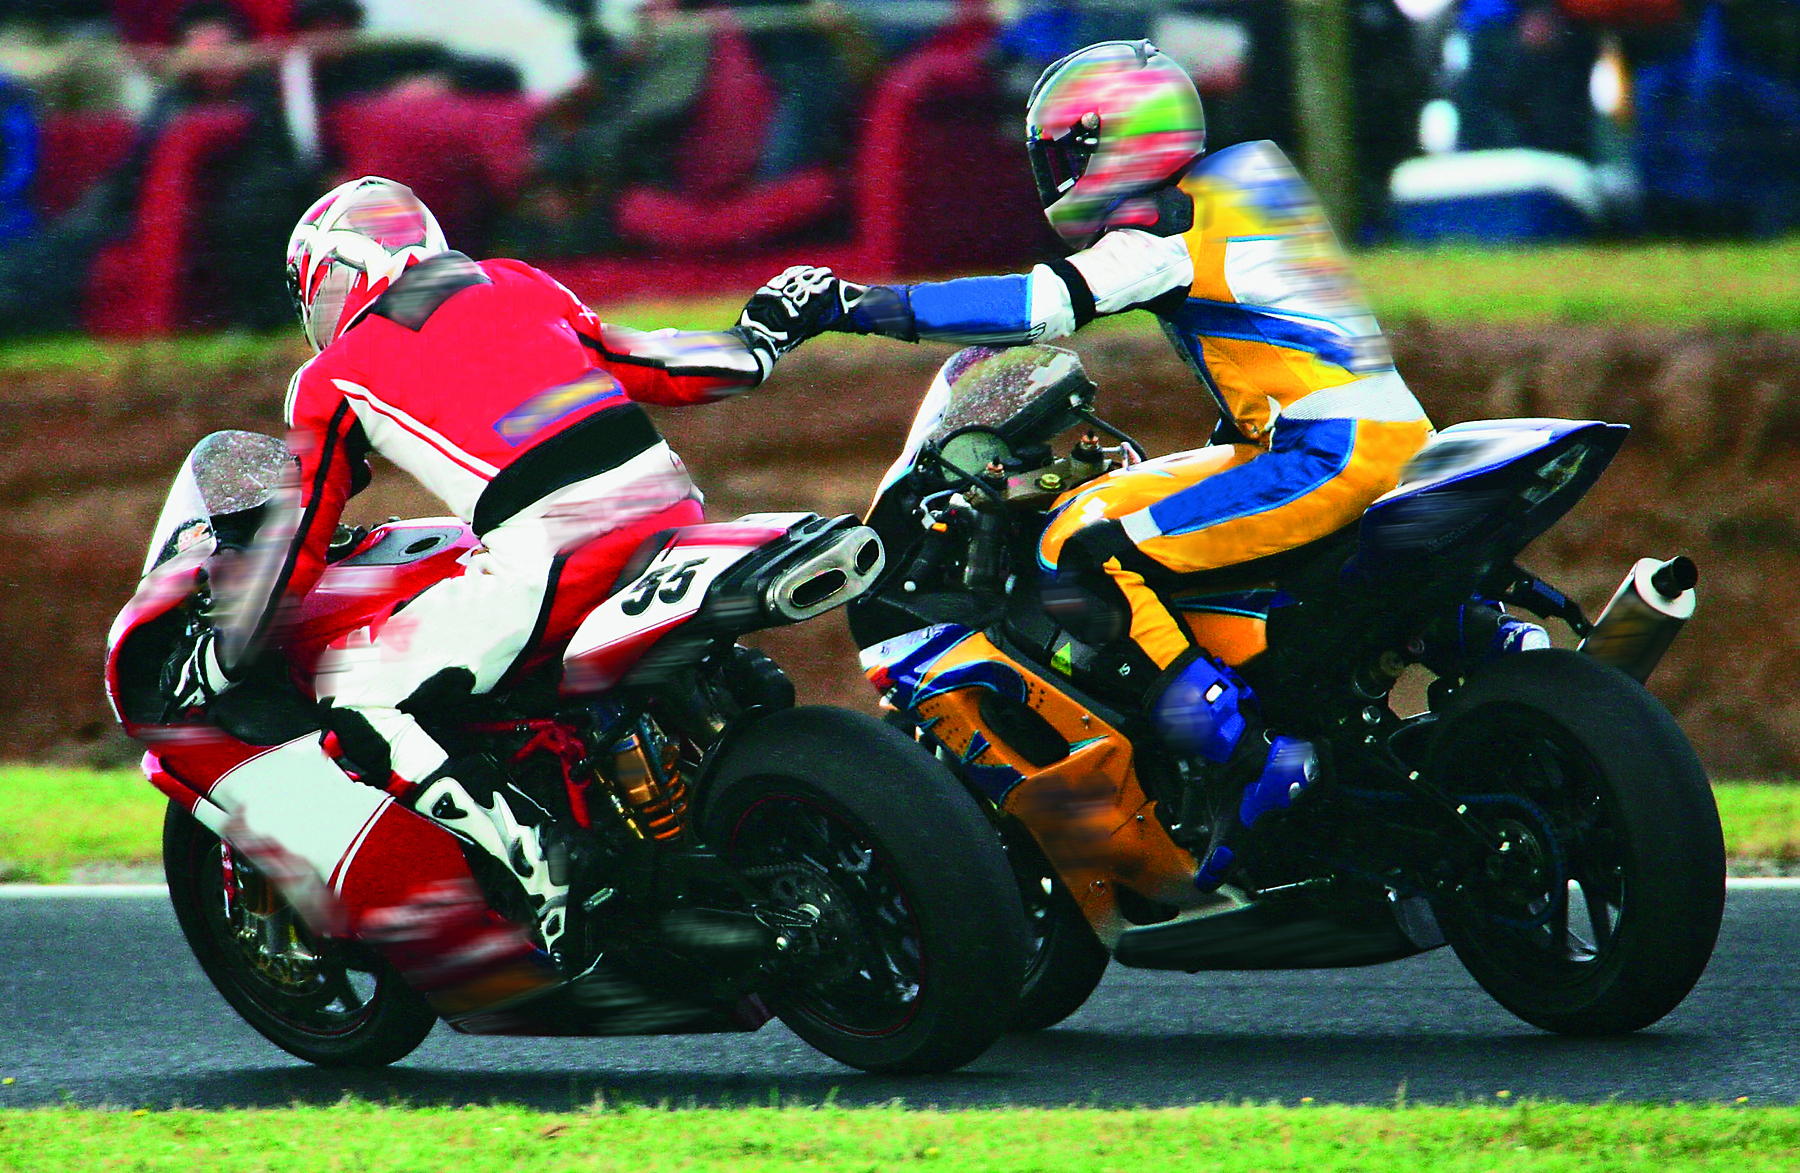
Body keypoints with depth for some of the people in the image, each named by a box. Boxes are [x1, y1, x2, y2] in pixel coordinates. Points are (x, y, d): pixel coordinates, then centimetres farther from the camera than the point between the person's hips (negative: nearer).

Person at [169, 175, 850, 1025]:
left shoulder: (333, 380, 15)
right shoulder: (515, 286, 26)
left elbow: (294, 552, 16)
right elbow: (662, 370, 28)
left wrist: (216, 662, 28)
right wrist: (762, 340, 46)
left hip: (549, 558, -6)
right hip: (667, 509, 6)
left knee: (357, 702, 0)